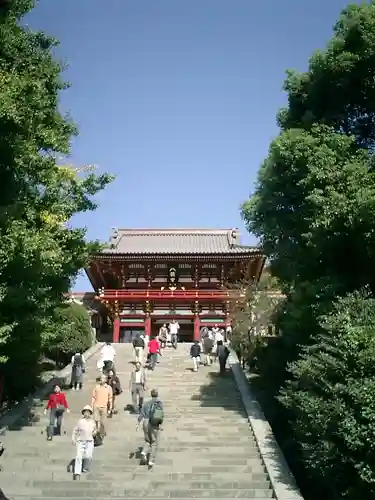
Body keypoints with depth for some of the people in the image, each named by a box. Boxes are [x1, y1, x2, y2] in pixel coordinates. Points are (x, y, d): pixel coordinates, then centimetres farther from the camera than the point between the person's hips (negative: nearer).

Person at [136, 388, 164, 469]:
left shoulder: (146, 403, 4)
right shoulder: (160, 403, -1)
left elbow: (141, 414, -3)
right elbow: (162, 414, -12)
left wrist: (138, 424, -3)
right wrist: (161, 425, -14)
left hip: (146, 423, 2)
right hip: (155, 424, -2)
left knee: (147, 440, 22)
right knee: (154, 443, 8)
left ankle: (144, 452, -5)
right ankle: (151, 461, -1)